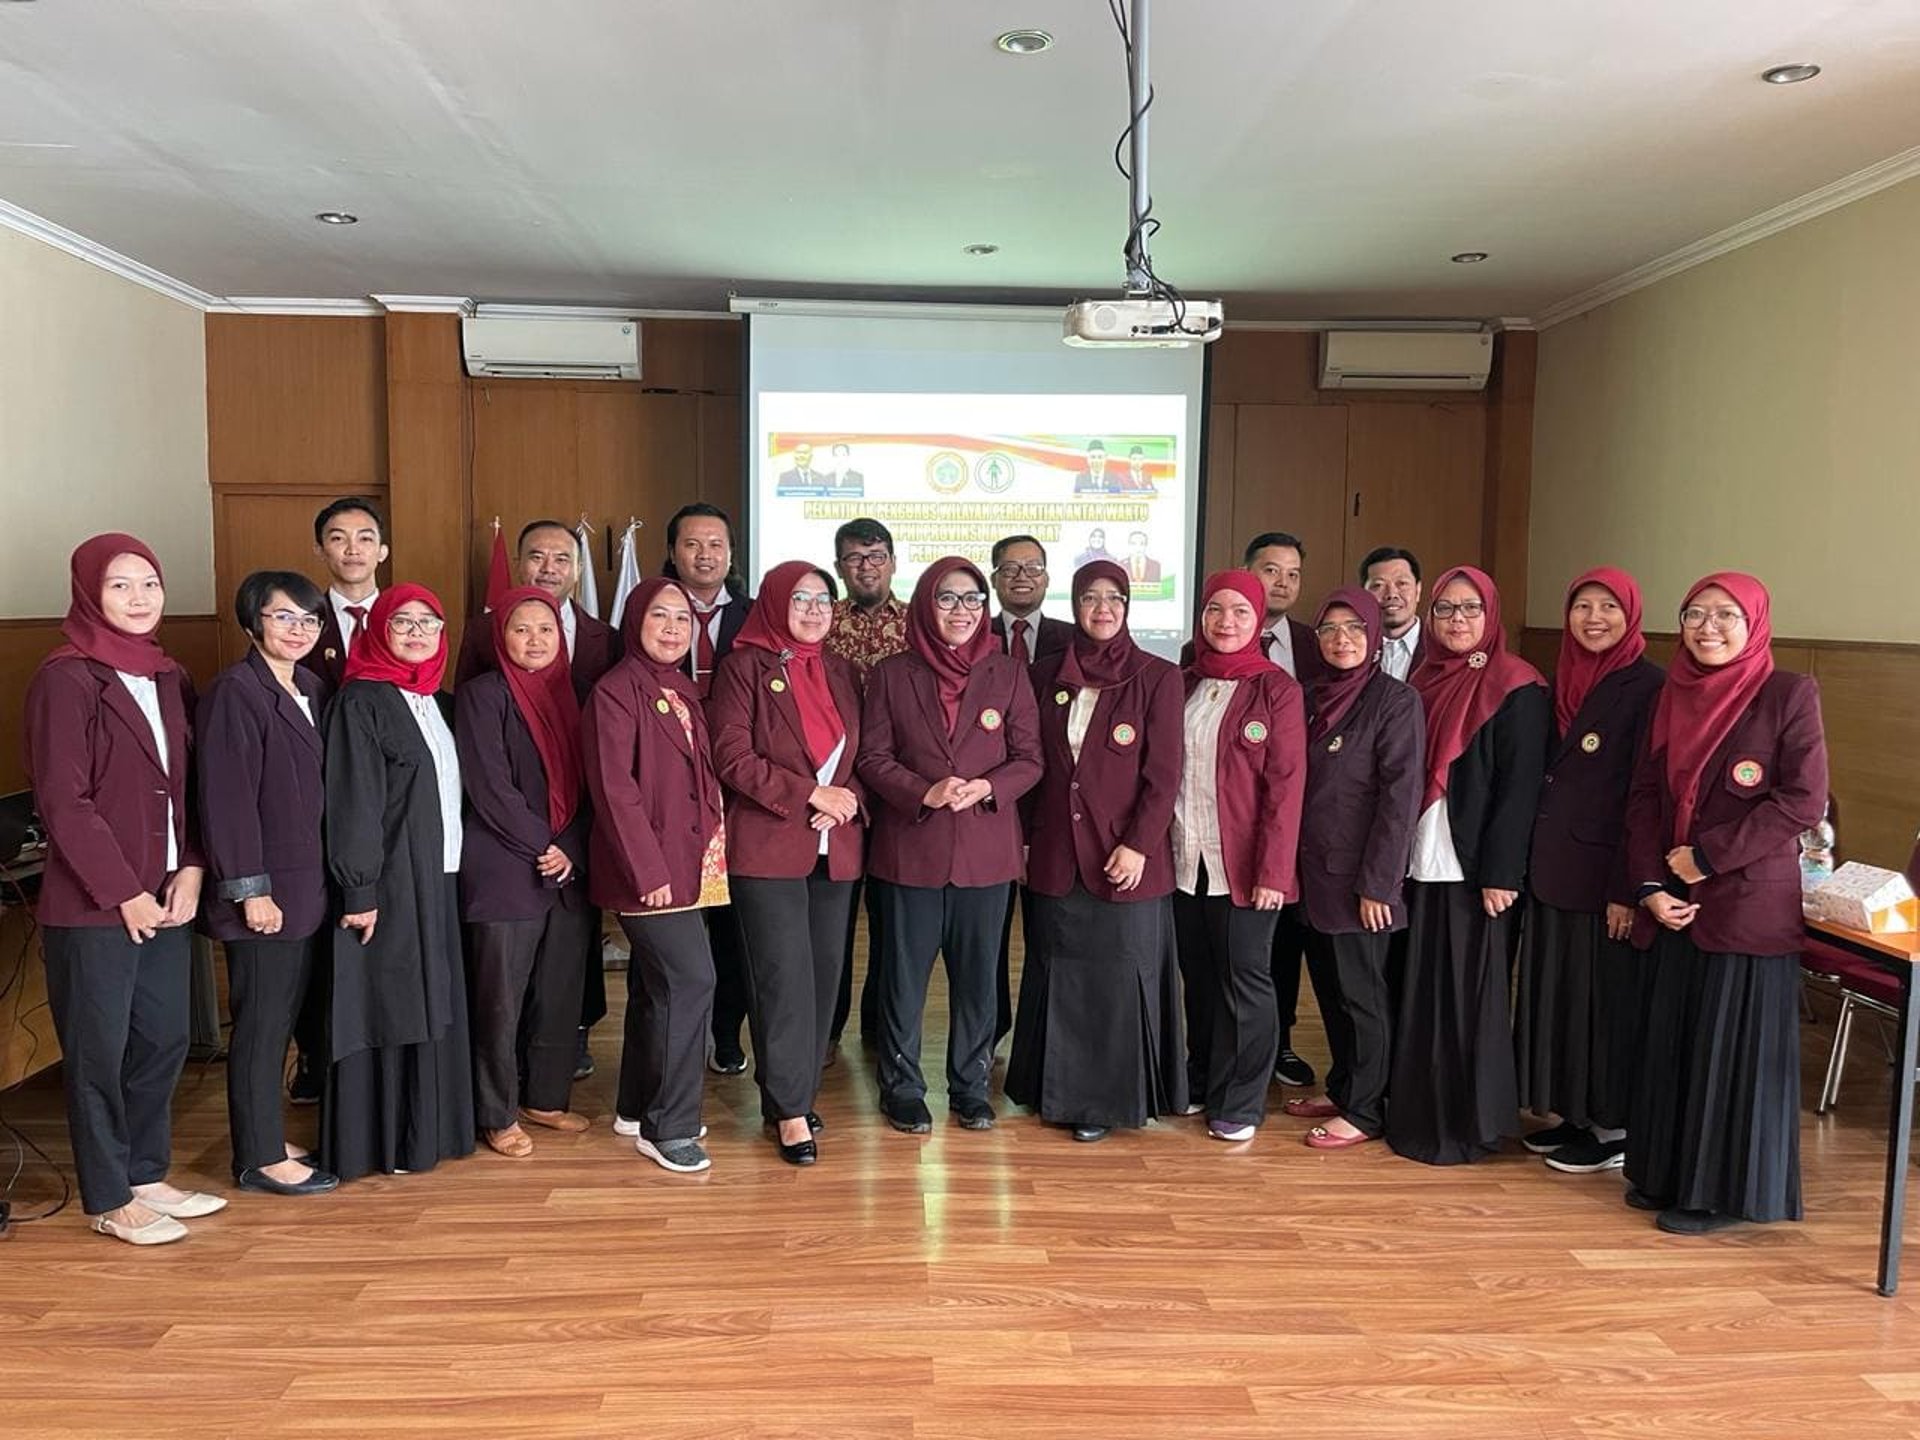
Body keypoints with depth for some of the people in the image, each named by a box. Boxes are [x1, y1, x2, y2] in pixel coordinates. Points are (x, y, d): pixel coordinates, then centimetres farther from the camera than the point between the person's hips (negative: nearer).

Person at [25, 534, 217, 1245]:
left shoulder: (170, 678, 10)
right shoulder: (65, 678, -10)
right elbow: (61, 801, -14)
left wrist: (190, 871, -2)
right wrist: (123, 893, -12)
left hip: (166, 897, 6)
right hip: (93, 903, -6)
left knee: (164, 1041, 13)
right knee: (99, 1052, 5)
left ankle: (146, 1174, 29)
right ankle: (108, 1199, 19)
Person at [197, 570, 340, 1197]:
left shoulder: (312, 689, 12)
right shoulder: (235, 691, -12)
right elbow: (227, 797, -16)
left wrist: (332, 879, 11)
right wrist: (250, 889, -17)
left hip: (306, 885, 8)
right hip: (264, 888, -8)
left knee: (282, 1020, 15)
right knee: (260, 1023, 2)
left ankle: (268, 1142, 27)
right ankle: (260, 1158, 14)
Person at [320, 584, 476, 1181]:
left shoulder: (434, 702, 14)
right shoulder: (361, 702, -9)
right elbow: (353, 803, -14)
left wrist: (448, 873, 10)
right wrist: (359, 889, -18)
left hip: (439, 880, 7)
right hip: (389, 883, -7)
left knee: (431, 1007, 12)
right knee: (386, 1009, 0)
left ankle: (428, 1128, 23)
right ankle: (380, 1143, 11)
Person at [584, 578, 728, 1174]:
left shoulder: (685, 690, 13)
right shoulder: (616, 692, -11)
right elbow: (615, 789, -16)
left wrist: (713, 847, 10)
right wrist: (648, 870, -19)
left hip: (687, 864, 8)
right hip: (648, 868, -8)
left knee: (656, 986, 16)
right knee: (691, 980, -11)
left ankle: (638, 1108, 29)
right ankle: (670, 1127, 1)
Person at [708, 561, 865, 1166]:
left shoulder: (840, 672, 14)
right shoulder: (745, 668, -3)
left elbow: (859, 753, 16)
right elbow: (731, 757, -11)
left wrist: (847, 797, -5)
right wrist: (809, 793, -15)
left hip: (835, 847, 6)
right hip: (768, 846, -5)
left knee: (824, 974, 8)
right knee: (784, 977, -6)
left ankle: (795, 1092, 22)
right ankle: (790, 1108, 5)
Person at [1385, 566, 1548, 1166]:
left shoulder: (1516, 688, -6)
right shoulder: (1424, 678, 12)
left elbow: (1520, 785, -11)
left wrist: (1500, 873, -16)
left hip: (1474, 868, -6)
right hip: (1420, 865, 6)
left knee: (1470, 996, 2)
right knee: (1420, 992, 11)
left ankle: (1470, 1123, 15)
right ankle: (1418, 1112, 24)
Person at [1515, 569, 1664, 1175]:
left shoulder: (1648, 687, -11)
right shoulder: (1562, 682, 10)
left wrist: (1627, 887, -17)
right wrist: (1530, 861, 9)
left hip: (1605, 870, -7)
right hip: (1553, 867, 7)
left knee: (1606, 992, 3)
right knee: (1554, 987, 13)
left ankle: (1614, 1127, 18)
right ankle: (1572, 1112, 27)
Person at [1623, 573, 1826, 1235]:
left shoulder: (1789, 693, -7)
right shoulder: (1673, 694, 8)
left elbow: (1803, 801, -13)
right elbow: (1645, 795, 6)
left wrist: (1708, 855, -14)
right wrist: (1651, 886, -4)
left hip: (1749, 902, -5)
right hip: (1676, 902, 5)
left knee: (1735, 1043, 3)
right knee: (1672, 1036, 13)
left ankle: (1722, 1189, 18)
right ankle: (1668, 1172, 27)